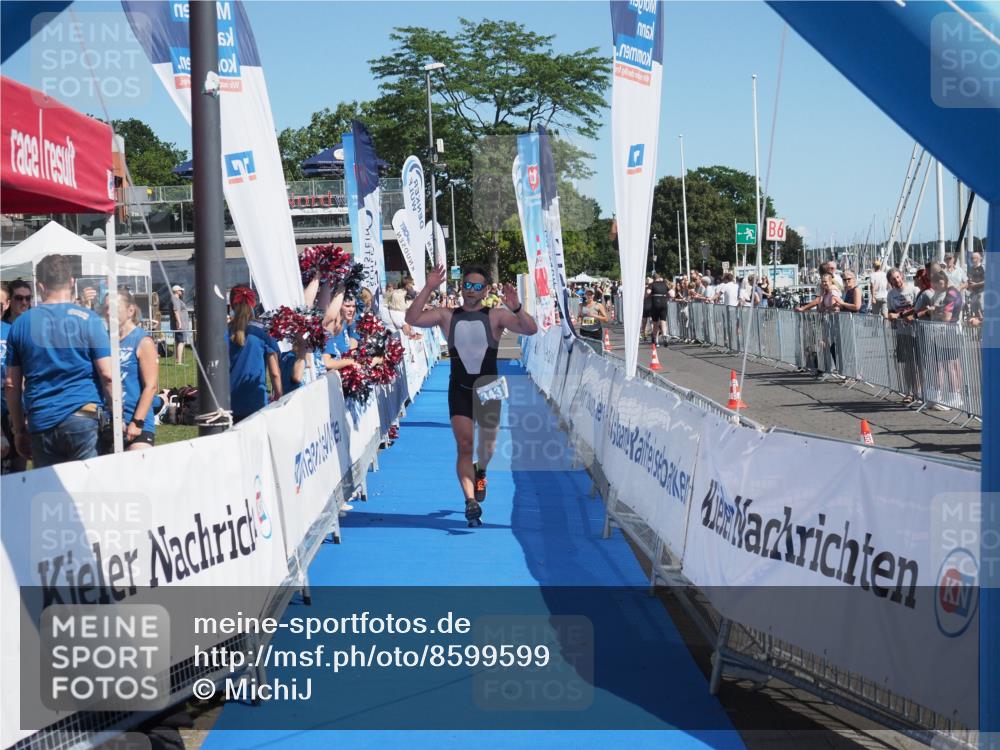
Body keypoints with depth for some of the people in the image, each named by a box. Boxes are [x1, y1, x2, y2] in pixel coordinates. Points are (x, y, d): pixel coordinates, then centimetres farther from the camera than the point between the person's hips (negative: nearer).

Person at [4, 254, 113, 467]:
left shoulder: (21, 324, 8)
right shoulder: (88, 320, -2)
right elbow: (107, 375, -6)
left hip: (40, 425, 3)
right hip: (82, 418, -3)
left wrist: (19, 430, 18)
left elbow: (12, 384, 10)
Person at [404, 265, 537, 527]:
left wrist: (516, 308, -29)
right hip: (459, 388, 0)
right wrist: (428, 288, -16)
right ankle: (470, 501, -15)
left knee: (488, 443, 11)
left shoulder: (496, 316, 0)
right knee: (464, 445, -11)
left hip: (488, 387, 0)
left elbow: (531, 330, -11)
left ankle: (480, 471, 45)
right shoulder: (447, 316, 4)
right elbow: (412, 319, -8)